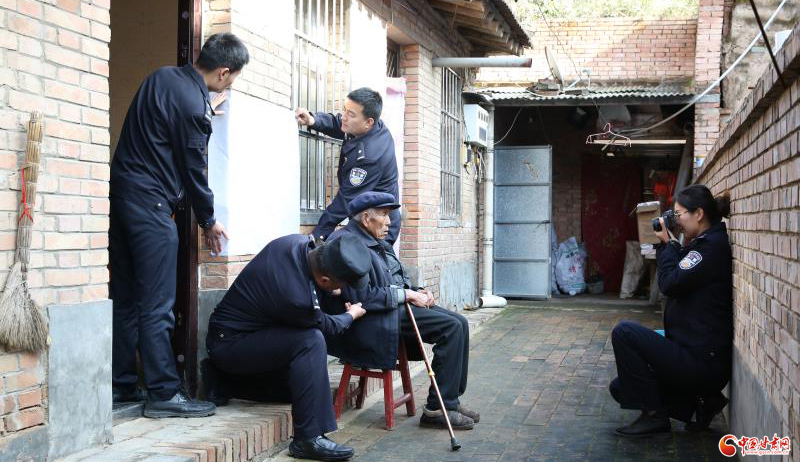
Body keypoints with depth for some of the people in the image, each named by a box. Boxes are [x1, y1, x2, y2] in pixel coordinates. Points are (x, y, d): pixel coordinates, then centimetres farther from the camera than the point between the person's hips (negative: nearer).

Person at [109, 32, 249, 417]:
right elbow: (194, 170, -7)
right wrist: (209, 222, 7)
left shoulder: (163, 77, 10)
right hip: (150, 204, -9)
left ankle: (122, 386, 19)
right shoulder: (193, 105, -15)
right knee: (157, 306, -6)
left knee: (126, 300, 12)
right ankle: (164, 393, -3)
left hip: (122, 194, 9)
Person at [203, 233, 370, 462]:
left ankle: (225, 382, 16)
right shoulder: (297, 297, -33)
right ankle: (309, 439, -26)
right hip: (230, 344, -9)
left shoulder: (299, 242, -13)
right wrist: (352, 315, 8)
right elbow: (325, 326, -9)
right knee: (311, 341, -28)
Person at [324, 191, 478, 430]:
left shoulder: (378, 243, 18)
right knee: (452, 327, -19)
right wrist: (406, 294, -16)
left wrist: (416, 292, 4)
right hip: (372, 320, -10)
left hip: (398, 306, 10)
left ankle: (451, 400, 3)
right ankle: (438, 409, -14)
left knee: (460, 322, -2)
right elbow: (362, 297, -22)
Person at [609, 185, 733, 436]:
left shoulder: (713, 245, -16)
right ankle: (698, 400, 10)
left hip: (701, 362, -10)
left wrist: (669, 245, -6)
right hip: (700, 358, 10)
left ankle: (653, 414, -8)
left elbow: (671, 284, -20)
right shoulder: (706, 243, 15)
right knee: (620, 387, 11)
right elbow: (680, 281, 20)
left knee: (624, 332, -17)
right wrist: (672, 245, 8)